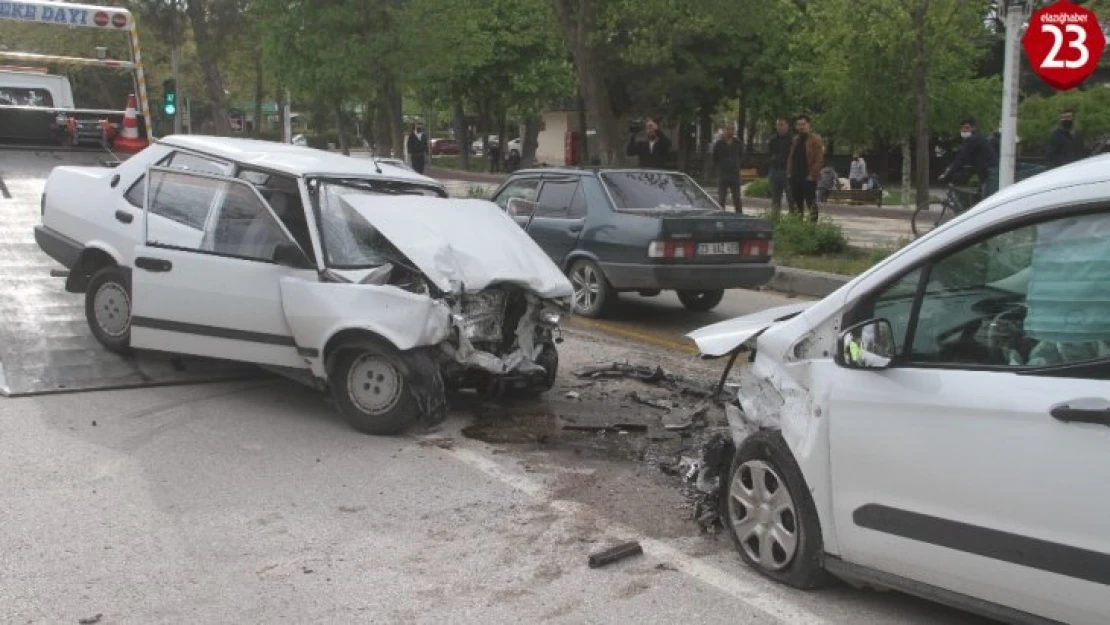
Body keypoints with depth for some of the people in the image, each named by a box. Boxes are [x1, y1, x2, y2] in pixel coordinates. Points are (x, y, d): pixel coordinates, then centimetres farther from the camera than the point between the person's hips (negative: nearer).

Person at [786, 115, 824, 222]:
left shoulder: (815, 139, -5)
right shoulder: (795, 140, 16)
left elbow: (819, 159, -11)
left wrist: (812, 174, -16)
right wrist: (790, 172, 9)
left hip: (808, 178, -7)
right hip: (795, 177, 7)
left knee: (811, 204, -4)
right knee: (796, 205, 11)